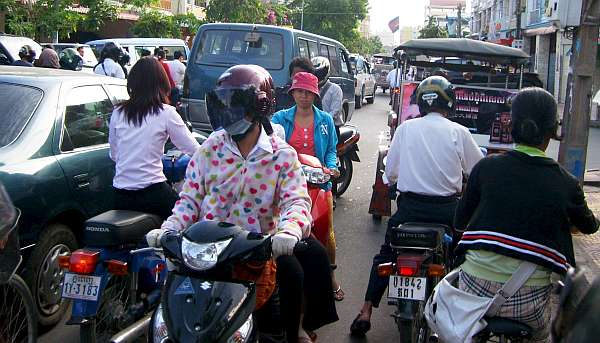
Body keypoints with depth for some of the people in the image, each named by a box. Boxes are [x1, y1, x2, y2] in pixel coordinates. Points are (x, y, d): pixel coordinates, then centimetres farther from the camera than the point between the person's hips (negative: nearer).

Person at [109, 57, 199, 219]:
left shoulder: (118, 113, 5)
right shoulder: (166, 113, -6)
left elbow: (114, 154, 15)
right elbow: (194, 149, -2)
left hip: (121, 196, 4)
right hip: (152, 192, -4)